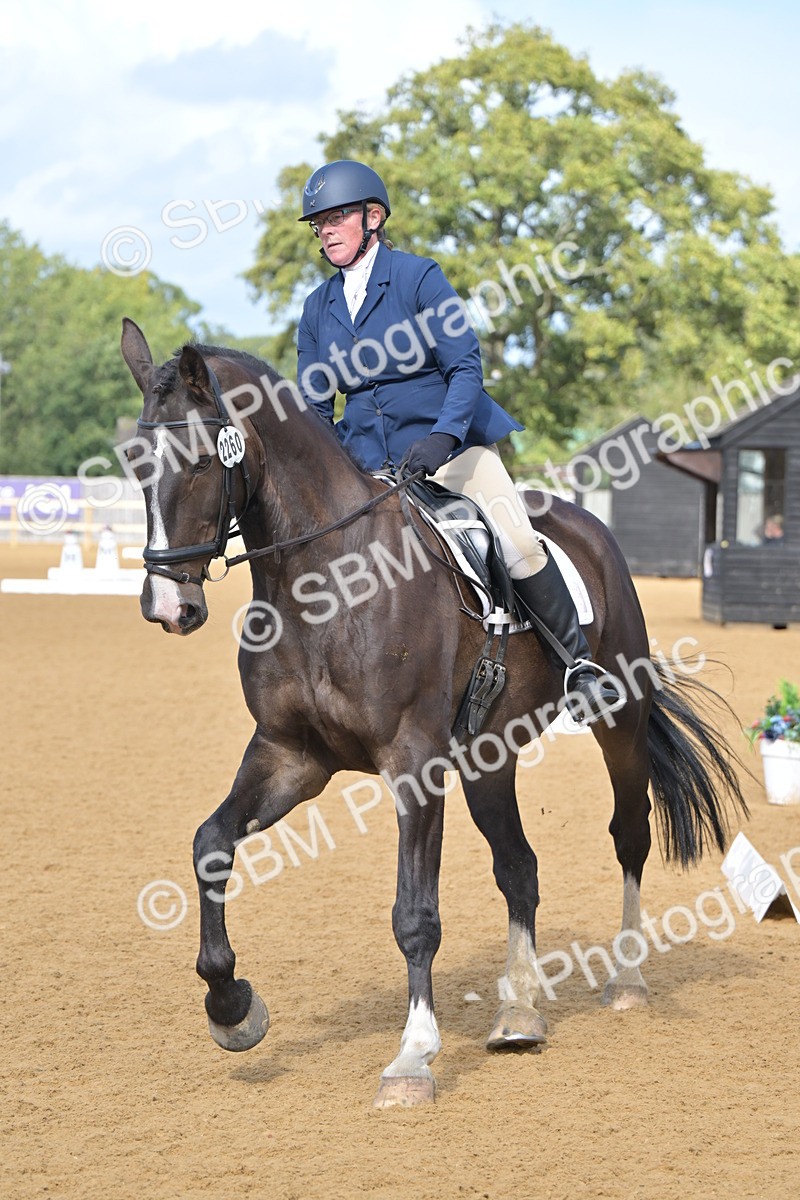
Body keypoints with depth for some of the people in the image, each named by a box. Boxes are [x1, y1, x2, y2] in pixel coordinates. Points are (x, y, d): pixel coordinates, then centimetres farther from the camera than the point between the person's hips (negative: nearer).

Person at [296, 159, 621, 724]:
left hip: (448, 445, -5)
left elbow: (466, 369, -13)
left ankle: (579, 667, -11)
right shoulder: (318, 307, 9)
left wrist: (441, 438, -29)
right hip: (367, 461, 5)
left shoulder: (419, 276, -6)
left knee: (519, 543, -22)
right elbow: (316, 405, 13)